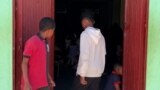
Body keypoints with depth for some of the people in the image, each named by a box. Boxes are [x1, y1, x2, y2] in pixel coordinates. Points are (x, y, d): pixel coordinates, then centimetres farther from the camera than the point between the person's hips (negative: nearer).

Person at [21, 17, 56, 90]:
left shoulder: (45, 43, 10)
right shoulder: (32, 42, -16)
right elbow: (24, 63, -15)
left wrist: (49, 78, 21)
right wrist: (26, 83, -20)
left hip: (44, 83, 8)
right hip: (32, 84, -8)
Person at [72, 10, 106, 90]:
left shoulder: (85, 34, -13)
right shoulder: (100, 35, 10)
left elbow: (84, 56, -19)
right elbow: (103, 54, 13)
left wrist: (82, 75, -17)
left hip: (86, 73, -6)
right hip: (97, 73, 6)